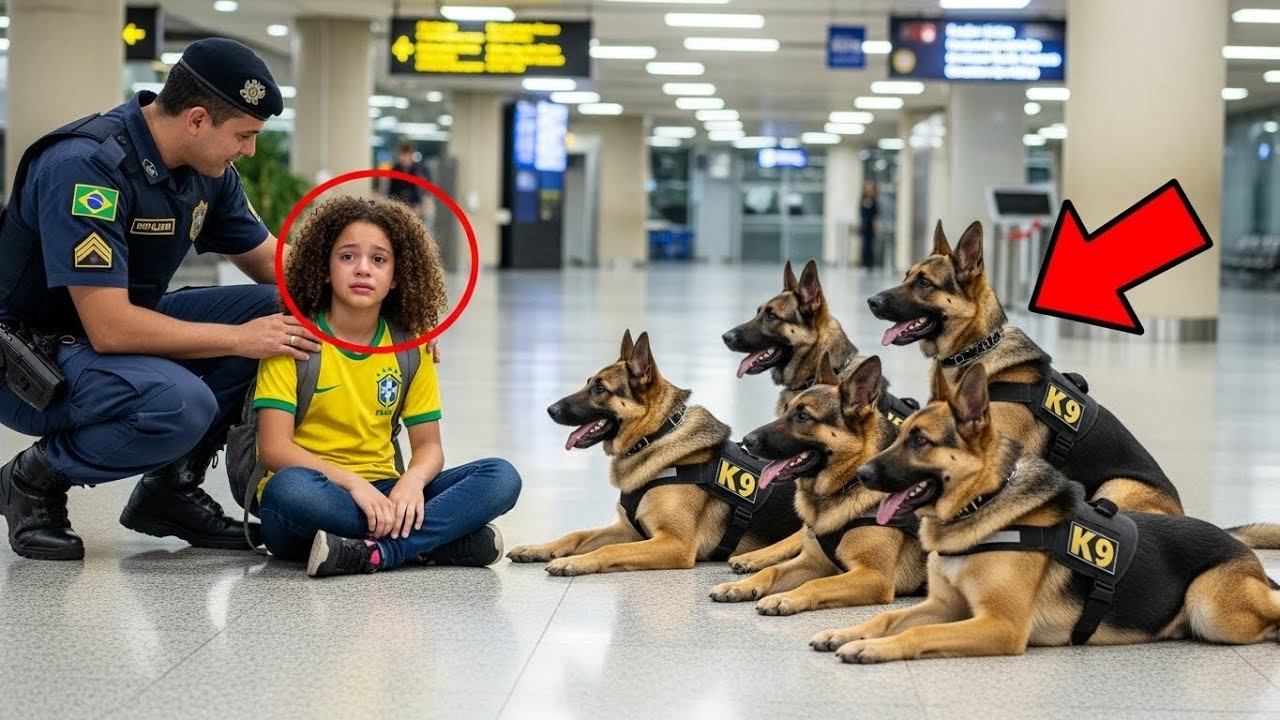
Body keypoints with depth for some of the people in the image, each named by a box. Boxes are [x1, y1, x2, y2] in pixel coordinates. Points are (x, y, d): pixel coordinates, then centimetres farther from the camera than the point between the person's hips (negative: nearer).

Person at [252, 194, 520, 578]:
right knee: (289, 487, -40)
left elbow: (428, 446, 5)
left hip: (382, 493, 4)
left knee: (501, 477, -16)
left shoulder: (410, 346, 7)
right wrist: (352, 482, -27)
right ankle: (440, 539, -28)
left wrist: (412, 480, -19)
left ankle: (374, 553, -31)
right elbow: (274, 449, -14)